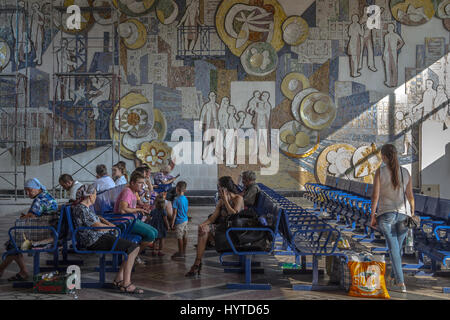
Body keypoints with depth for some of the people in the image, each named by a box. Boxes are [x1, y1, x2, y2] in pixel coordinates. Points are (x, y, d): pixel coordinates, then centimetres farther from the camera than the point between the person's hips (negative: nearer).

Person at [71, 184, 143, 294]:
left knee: (133, 247, 10)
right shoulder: (80, 209, -16)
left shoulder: (86, 207, 16)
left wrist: (108, 223, 12)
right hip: (96, 241, -11)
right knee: (133, 248, -16)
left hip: (101, 237, 11)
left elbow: (97, 218, 32)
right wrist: (112, 227, 0)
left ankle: (119, 278, 9)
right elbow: (98, 226, -19)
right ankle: (126, 284, -16)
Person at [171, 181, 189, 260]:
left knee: (180, 237, 0)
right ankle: (183, 252, 25)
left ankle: (181, 254, 7)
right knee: (185, 236, 14)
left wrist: (172, 224, -11)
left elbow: (175, 213, -16)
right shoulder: (186, 199, 4)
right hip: (185, 220, 8)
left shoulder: (177, 200, -17)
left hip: (179, 221, -8)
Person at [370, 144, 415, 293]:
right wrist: (413, 213, 19)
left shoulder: (380, 171, -6)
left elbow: (375, 195, -9)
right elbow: (410, 196, 6)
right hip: (402, 214, 4)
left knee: (393, 247, -5)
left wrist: (372, 216, -3)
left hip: (385, 214, -4)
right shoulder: (405, 172, 5)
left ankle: (400, 283, -11)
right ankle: (393, 275, 36)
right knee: (398, 246, 18)